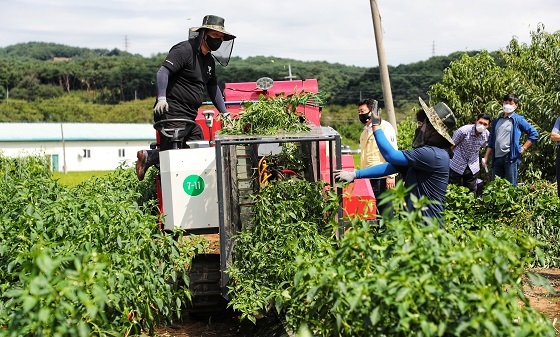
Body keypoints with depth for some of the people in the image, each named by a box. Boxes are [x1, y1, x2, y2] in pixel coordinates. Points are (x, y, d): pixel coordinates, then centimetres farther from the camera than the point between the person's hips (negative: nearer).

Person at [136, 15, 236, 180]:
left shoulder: (209, 60, 19)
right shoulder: (184, 50, -9)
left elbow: (213, 87, 29)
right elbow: (163, 72, -19)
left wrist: (224, 113, 26)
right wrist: (161, 98, -31)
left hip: (190, 117, 9)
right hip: (172, 114, -9)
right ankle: (148, 156, 9)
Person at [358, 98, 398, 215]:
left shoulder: (384, 127, -7)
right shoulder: (365, 130, 20)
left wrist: (390, 176, -19)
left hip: (382, 178, -8)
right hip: (369, 178, 8)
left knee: (385, 210, -4)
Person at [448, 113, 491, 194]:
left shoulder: (487, 134, -8)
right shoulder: (463, 130, -23)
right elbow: (452, 145, -9)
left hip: (473, 168, 4)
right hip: (457, 166, -4)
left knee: (472, 192, 13)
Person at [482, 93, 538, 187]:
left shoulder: (518, 120, 1)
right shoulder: (496, 121, 17)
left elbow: (534, 134, -1)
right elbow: (491, 141, 19)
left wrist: (523, 148, -6)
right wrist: (486, 157, 14)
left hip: (511, 157, -6)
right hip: (497, 158, 6)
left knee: (512, 186, -3)